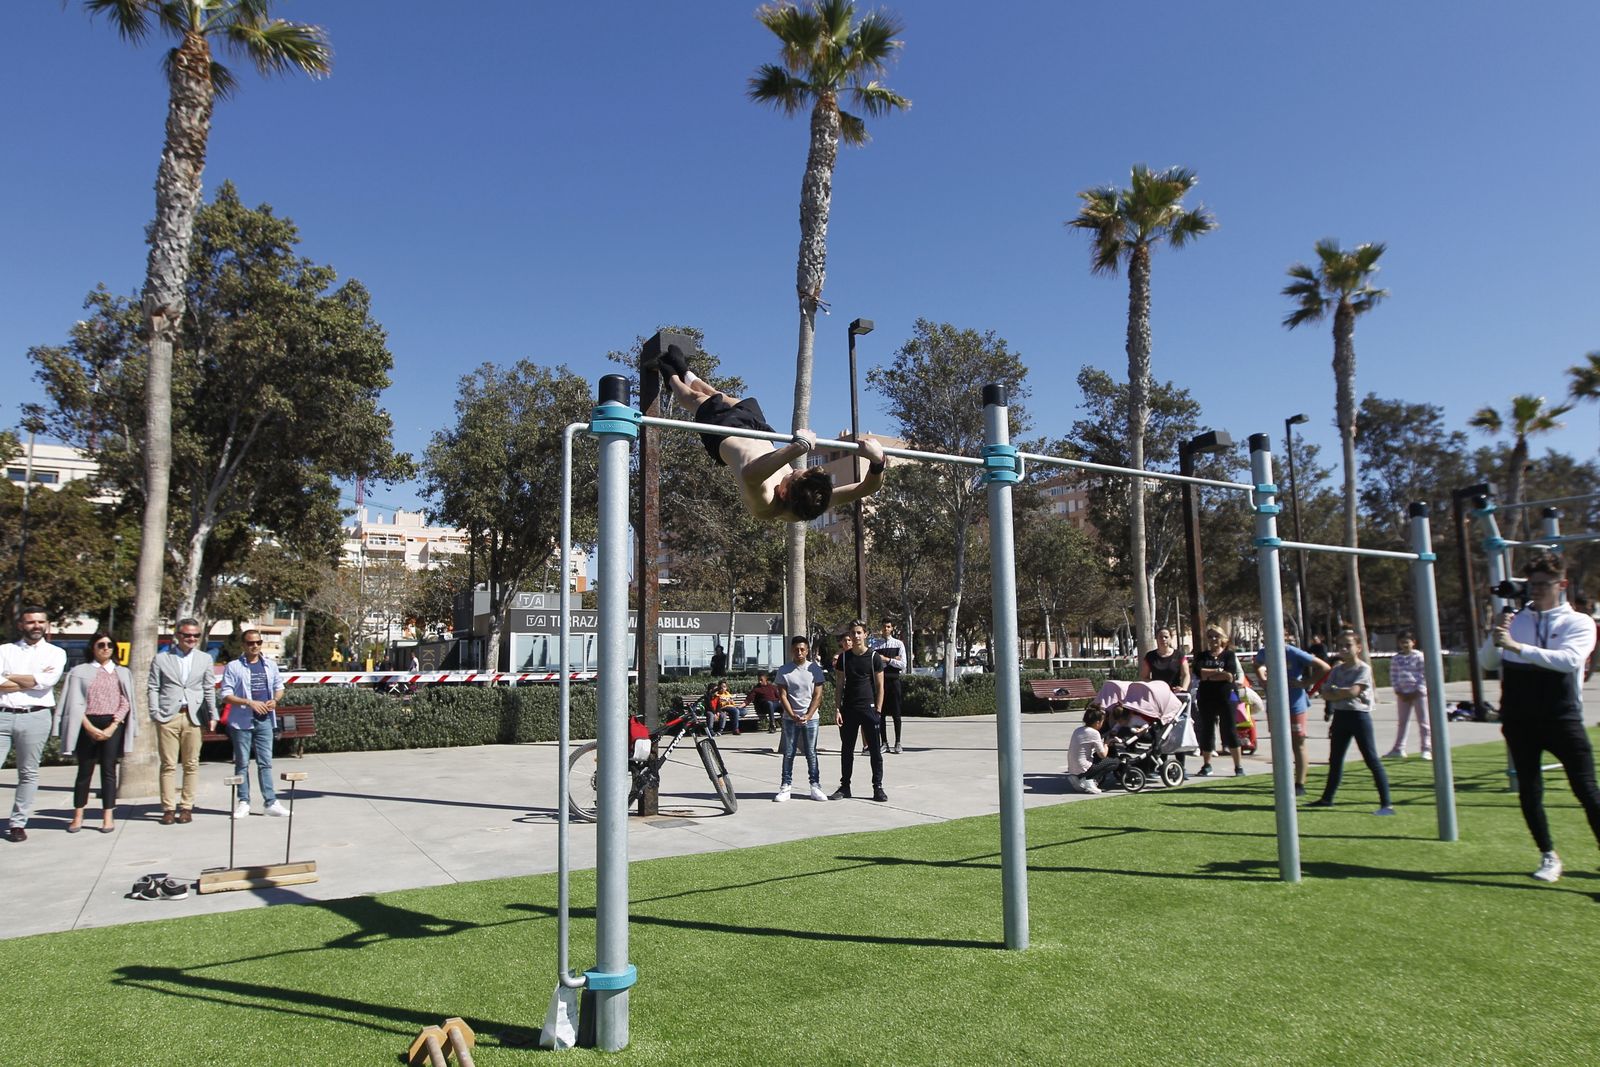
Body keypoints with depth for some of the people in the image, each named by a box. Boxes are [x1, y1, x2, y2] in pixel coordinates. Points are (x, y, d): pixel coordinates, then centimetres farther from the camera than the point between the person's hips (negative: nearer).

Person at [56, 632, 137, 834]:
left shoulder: (122, 673, 11)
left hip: (113, 725, 1)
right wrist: (90, 728, -10)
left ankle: (108, 817, 1)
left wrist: (112, 727, -8)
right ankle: (78, 816, 11)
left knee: (108, 770, 0)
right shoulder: (80, 671, 7)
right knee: (85, 770, 2)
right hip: (88, 726, -1)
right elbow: (75, 703, 1)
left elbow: (126, 702, 5)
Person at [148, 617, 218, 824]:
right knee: (168, 765, 1)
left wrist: (212, 715, 5)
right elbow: (153, 688, 6)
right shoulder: (161, 659, 8)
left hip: (194, 718, 1)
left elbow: (209, 689, 12)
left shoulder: (205, 659, 12)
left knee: (191, 764, 3)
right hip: (168, 717, -1)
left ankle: (187, 807, 10)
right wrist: (155, 713, -4)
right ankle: (168, 808, 7)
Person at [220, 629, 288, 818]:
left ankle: (271, 802, 5)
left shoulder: (270, 665, 10)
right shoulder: (234, 667, -3)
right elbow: (226, 696, -7)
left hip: (265, 720, 3)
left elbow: (279, 688, 19)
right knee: (242, 763, 5)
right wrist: (249, 703, -18)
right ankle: (243, 802, 14)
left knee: (265, 762, 4)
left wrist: (275, 700, -2)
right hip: (241, 721, -3)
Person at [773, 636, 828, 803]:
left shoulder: (815, 669, 0)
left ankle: (815, 786, 10)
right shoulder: (784, 670, 0)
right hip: (790, 718, 0)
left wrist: (807, 716, -11)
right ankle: (785, 787, 10)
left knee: (811, 753, 3)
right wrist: (793, 716, -12)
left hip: (810, 717, 0)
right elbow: (782, 696, -2)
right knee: (788, 753, 4)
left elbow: (817, 695, -2)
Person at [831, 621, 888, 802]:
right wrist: (838, 708, 0)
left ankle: (878, 787, 9)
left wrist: (878, 710, -7)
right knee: (846, 749, 9)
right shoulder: (844, 657, 6)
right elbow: (840, 684, 8)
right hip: (848, 709, 3)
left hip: (869, 708, -3)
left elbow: (880, 686, 0)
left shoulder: (874, 657, -2)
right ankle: (844, 787, 18)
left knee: (875, 750, 0)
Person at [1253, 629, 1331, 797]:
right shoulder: (1264, 653, 0)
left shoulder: (1294, 653, -16)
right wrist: (1262, 680, 9)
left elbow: (1324, 668, -16)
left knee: (1298, 744, 4)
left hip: (1295, 705, -6)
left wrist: (1305, 683, -16)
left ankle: (1300, 784, 11)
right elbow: (1258, 665, 25)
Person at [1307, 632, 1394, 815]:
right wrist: (1343, 693, -15)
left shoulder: (1363, 669, -8)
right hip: (1340, 716, 7)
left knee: (1372, 760, -6)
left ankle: (1386, 804, -4)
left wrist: (1335, 690, -4)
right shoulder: (1337, 669, 10)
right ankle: (1327, 798, 26)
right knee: (1335, 759, 15)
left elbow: (1353, 691, -20)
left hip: (1359, 715, -7)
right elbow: (1326, 692, 2)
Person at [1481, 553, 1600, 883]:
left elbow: (1569, 659, -20)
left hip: (1562, 718, -3)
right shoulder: (1515, 620, 8)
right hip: (1519, 720, 3)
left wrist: (1516, 646, -30)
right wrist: (1495, 638, -18)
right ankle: (1549, 857, 20)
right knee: (1529, 790, 7)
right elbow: (1488, 662, 2)